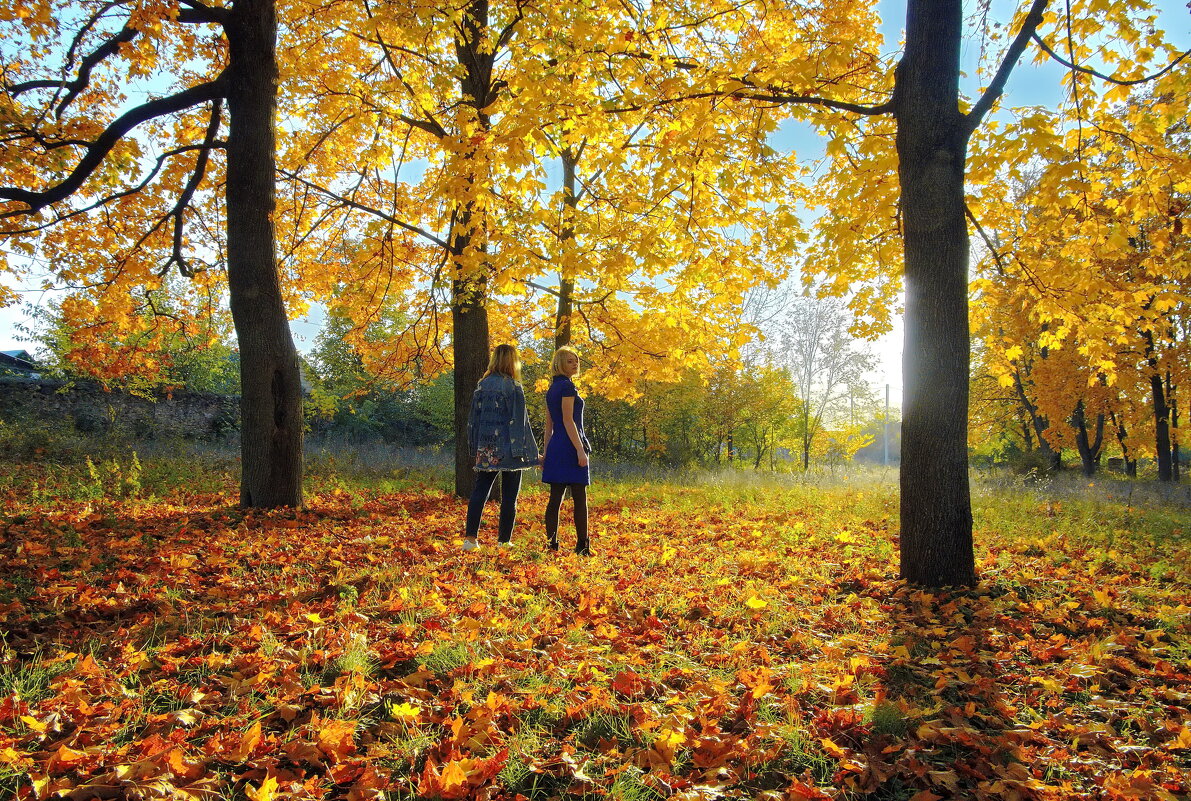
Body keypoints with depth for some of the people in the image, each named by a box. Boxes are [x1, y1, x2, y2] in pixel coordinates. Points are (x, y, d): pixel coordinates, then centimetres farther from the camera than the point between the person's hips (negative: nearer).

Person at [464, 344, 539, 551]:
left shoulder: (482, 385, 7)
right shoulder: (513, 387, -9)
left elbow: (473, 419, 11)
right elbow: (519, 422, -10)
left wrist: (475, 446, 19)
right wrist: (530, 452, -7)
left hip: (486, 449, 5)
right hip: (508, 449, -5)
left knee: (480, 491, 8)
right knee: (509, 497, 4)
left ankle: (470, 537, 1)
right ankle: (504, 540, 8)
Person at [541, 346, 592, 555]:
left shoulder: (552, 389, 17)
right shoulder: (567, 386, -9)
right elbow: (568, 421, -16)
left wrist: (546, 452, 20)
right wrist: (580, 449, -18)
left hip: (555, 445, 9)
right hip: (569, 445, -9)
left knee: (555, 497, 6)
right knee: (579, 498, -4)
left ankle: (551, 544, 7)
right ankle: (582, 546, -1)